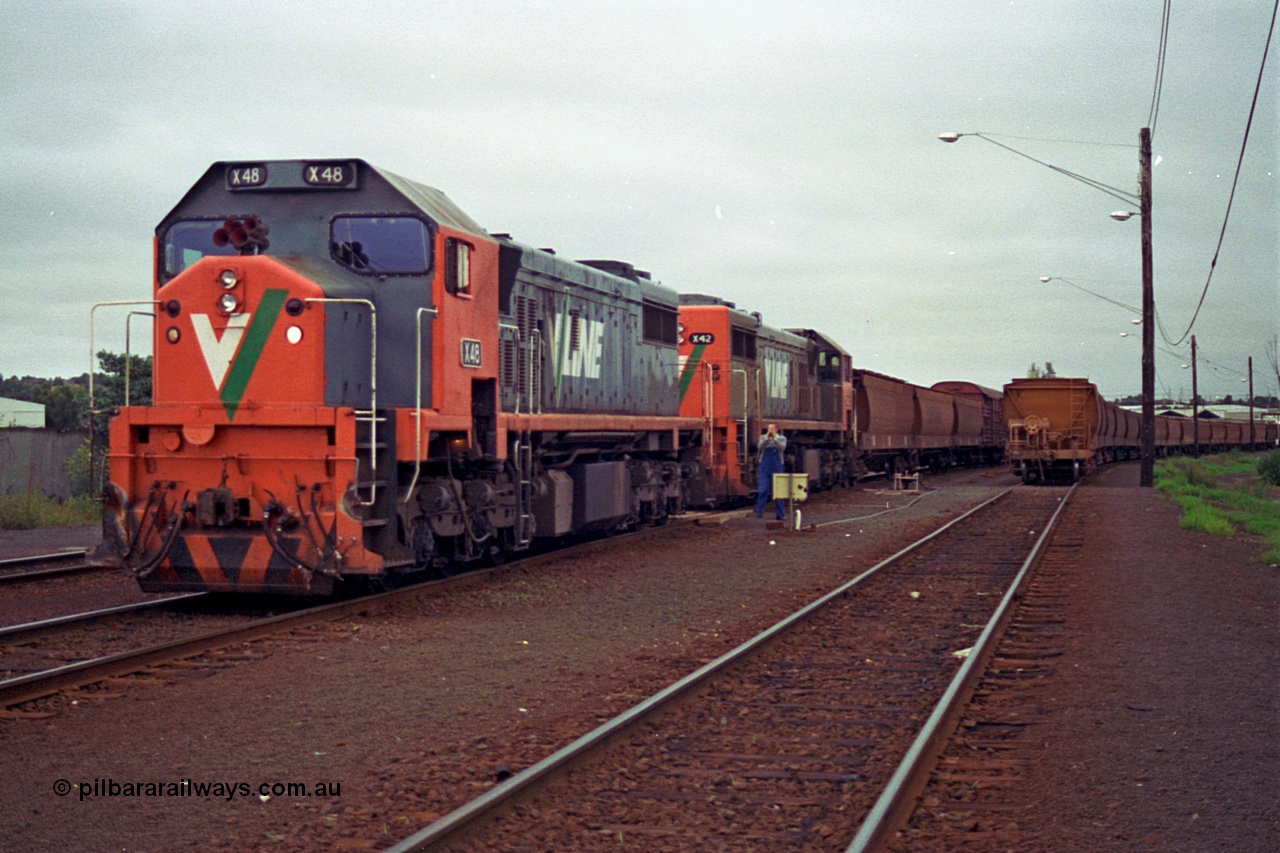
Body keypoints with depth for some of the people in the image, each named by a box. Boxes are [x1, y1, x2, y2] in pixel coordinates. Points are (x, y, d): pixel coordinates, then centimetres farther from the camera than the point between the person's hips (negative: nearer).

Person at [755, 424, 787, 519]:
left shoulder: (782, 438, 5)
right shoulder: (763, 437, 7)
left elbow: (782, 448, -13)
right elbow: (760, 447, -10)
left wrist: (775, 439, -20)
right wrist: (767, 438, -20)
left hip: (777, 468, 0)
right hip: (765, 467, 0)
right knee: (763, 490, -7)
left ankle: (779, 514, 6)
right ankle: (759, 512, -4)